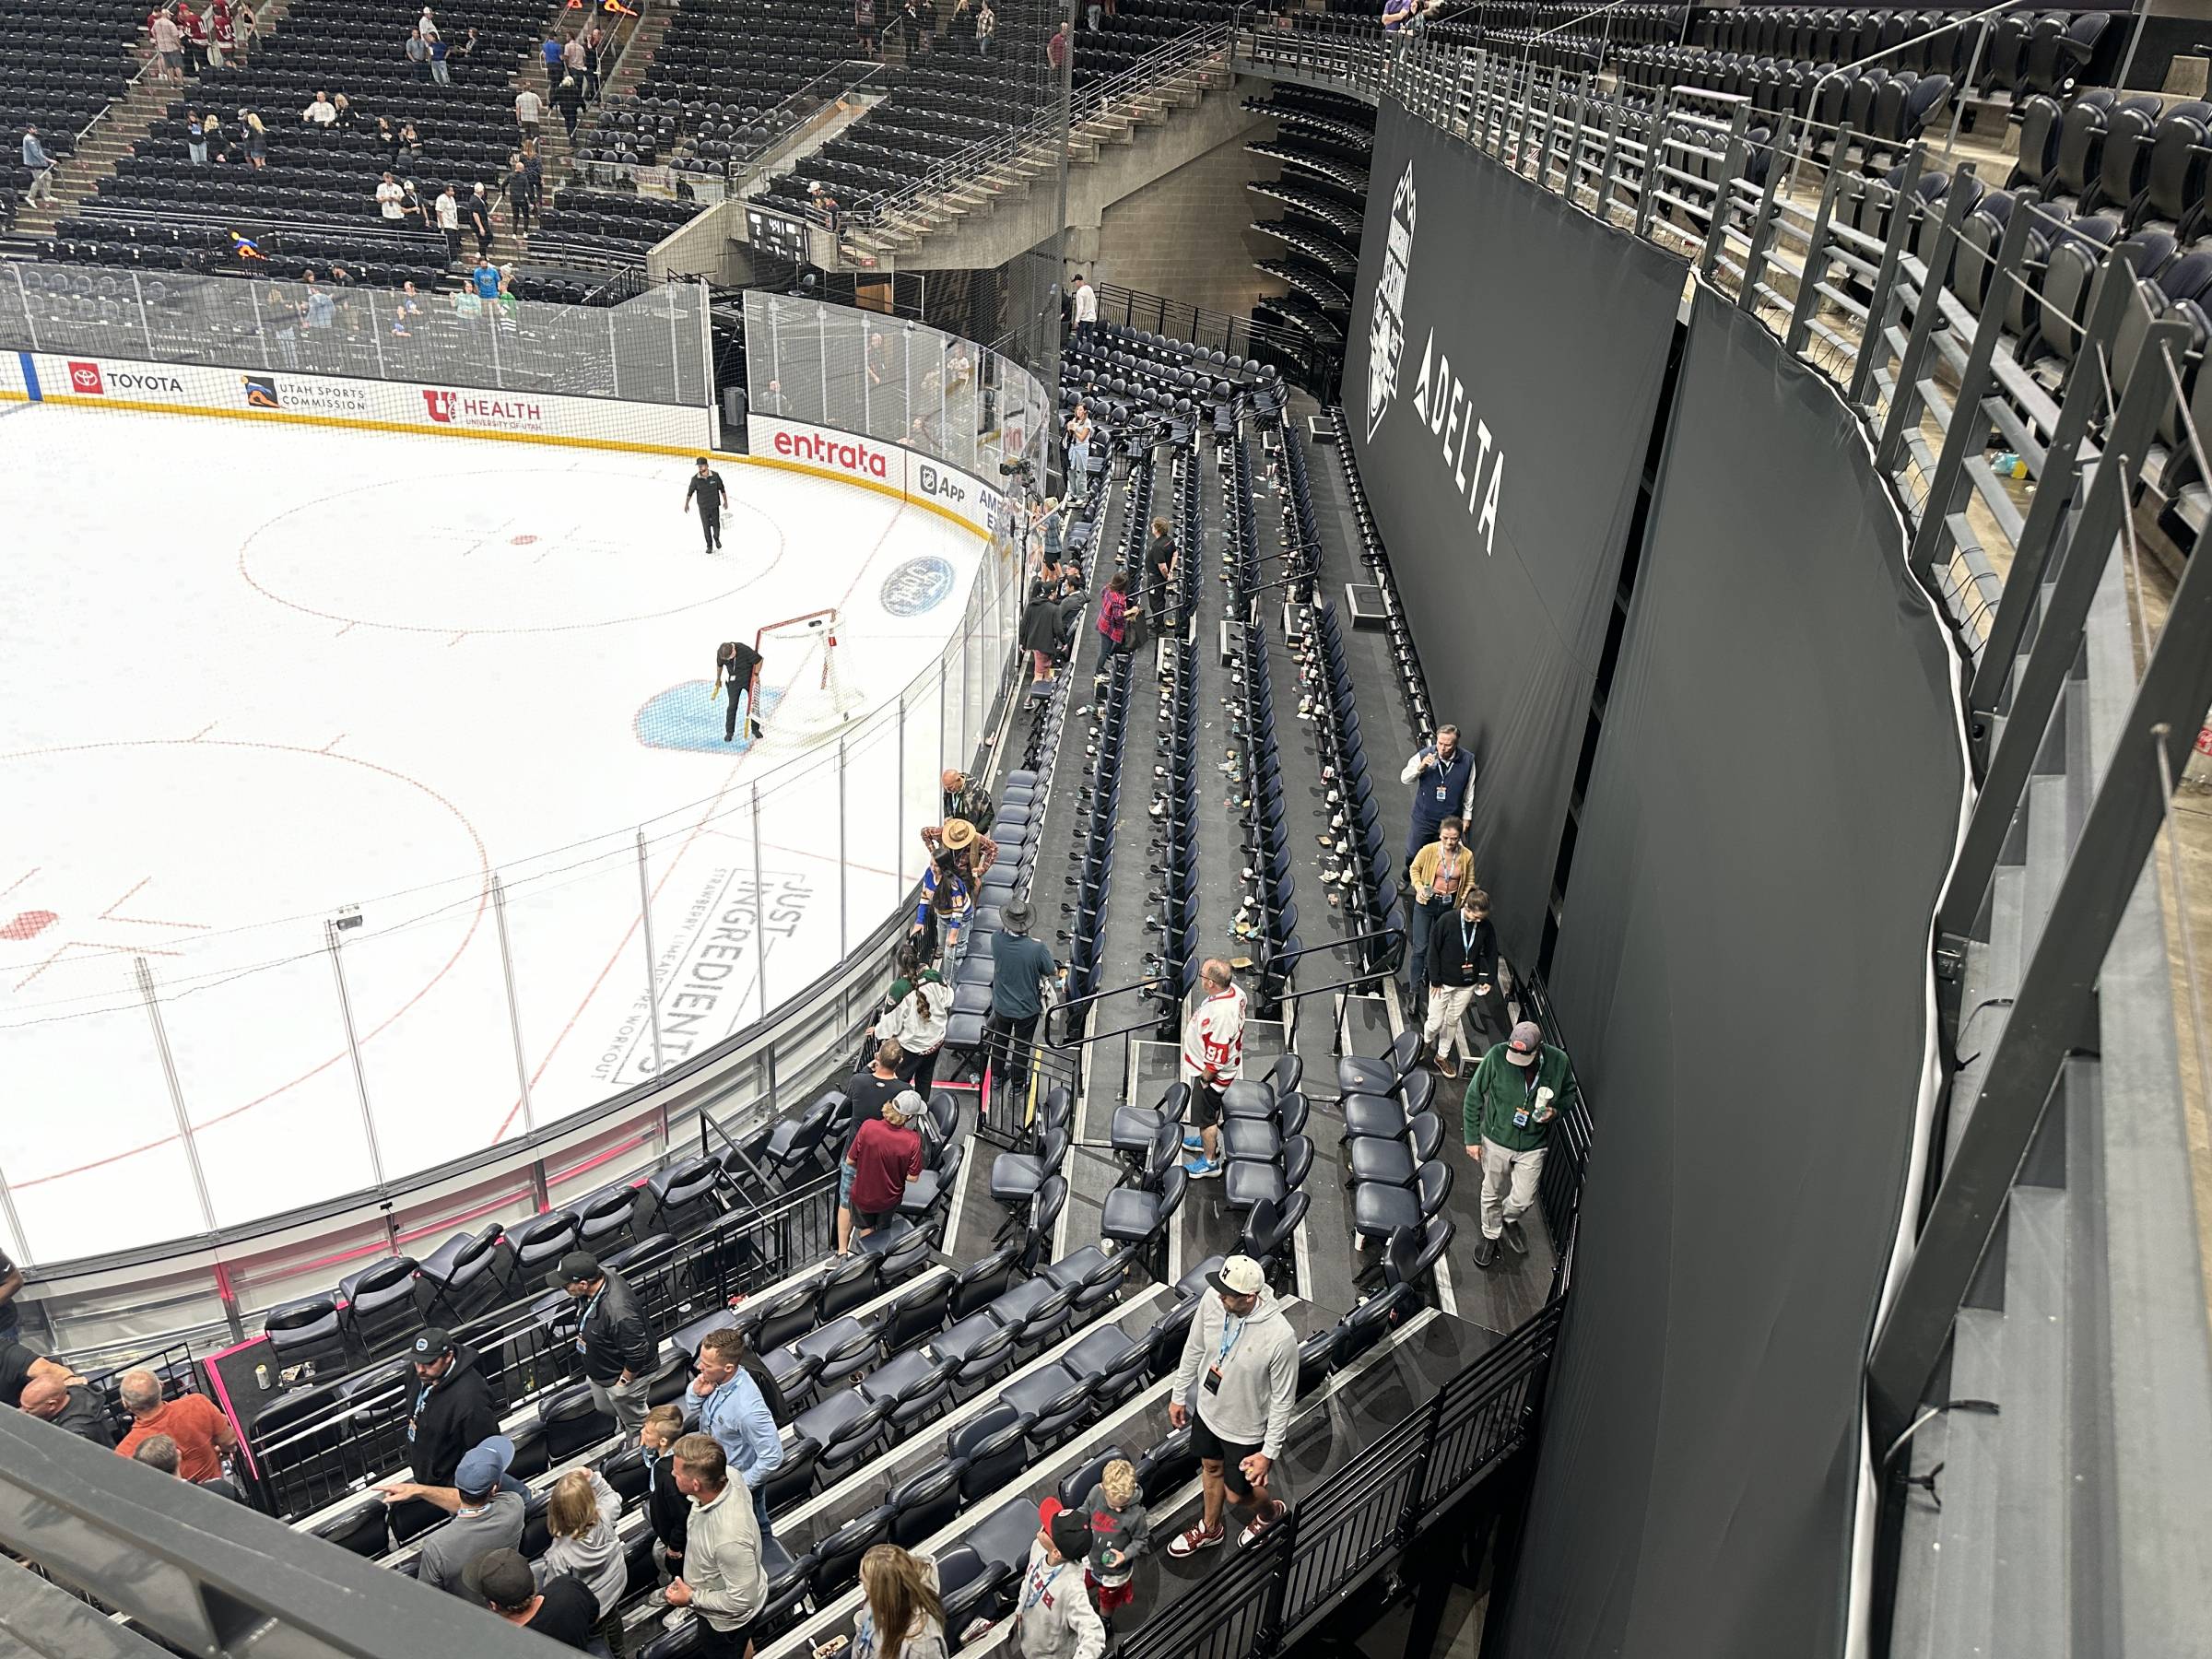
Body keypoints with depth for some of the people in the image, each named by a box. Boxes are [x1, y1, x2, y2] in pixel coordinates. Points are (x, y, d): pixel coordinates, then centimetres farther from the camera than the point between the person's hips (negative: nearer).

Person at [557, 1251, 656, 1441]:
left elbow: (637, 1354, -33)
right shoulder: (601, 1273, -21)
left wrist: (623, 1381, -18)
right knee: (604, 1407, 35)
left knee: (634, 1422, 23)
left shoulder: (618, 1312, -46)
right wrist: (584, 1336, 5)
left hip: (625, 1374, -8)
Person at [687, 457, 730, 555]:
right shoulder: (695, 479, -11)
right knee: (706, 527, 5)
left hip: (715, 506, 0)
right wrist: (687, 504, 0)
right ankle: (709, 546, 20)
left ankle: (716, 539, 38)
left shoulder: (715, 475, -11)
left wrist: (725, 501, 5)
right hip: (703, 507, 0)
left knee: (716, 525, 7)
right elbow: (690, 491, 0)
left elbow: (722, 489, 0)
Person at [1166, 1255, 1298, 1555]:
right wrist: (1178, 1395, 8)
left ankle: (1270, 1511, 52)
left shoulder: (1280, 1337, -38)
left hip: (1245, 1429, -5)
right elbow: (1194, 1348, -3)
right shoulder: (1212, 1299, -23)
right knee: (1211, 1469, 29)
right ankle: (1210, 1529, 57)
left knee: (1236, 1494, 17)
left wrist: (1269, 1452, -14)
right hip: (1208, 1410, 5)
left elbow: (1283, 1400, -22)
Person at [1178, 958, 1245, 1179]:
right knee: (1212, 1111, 31)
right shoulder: (1233, 990, -15)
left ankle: (1210, 1162, 34)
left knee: (1205, 1117, 15)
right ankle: (1209, 1141, 54)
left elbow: (1216, 1059, -32)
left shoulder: (1220, 1014, -41)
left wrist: (1205, 1079, -15)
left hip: (1213, 1074, -8)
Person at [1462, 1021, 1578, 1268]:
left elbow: (1569, 1093, 3)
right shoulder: (1497, 1056, -25)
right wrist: (1472, 1138, -8)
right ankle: (1490, 1235, 46)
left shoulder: (1558, 1061, -20)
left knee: (1523, 1199, 10)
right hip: (1497, 1139, -1)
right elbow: (1474, 1096, -11)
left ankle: (1509, 1220, 46)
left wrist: (1555, 1111, -18)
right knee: (1493, 1193, 18)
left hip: (1533, 1145, 1)